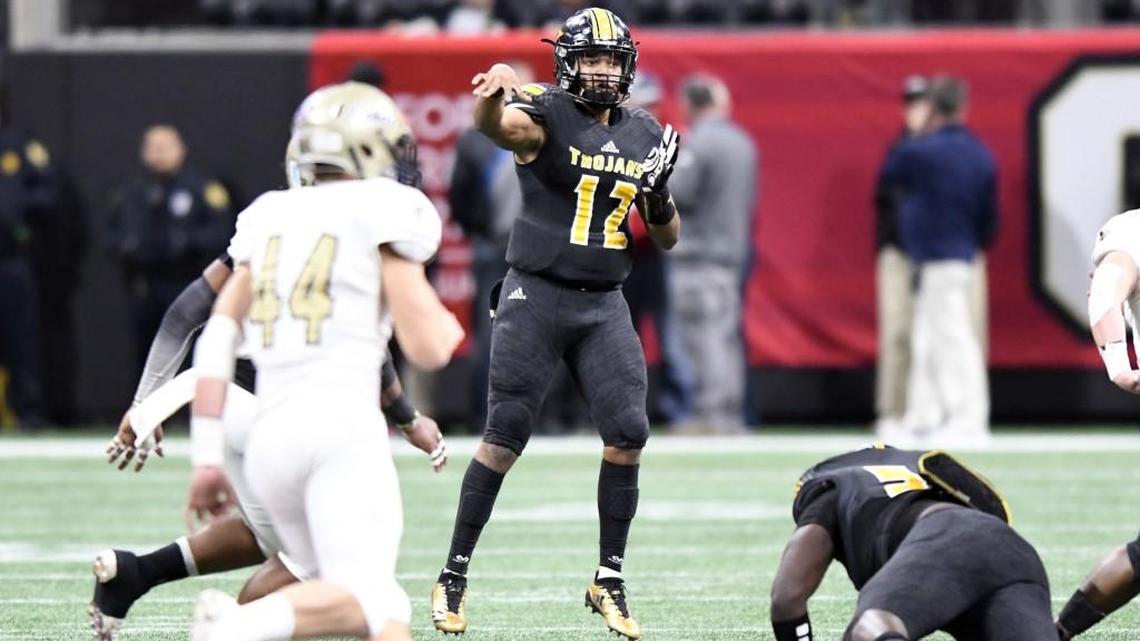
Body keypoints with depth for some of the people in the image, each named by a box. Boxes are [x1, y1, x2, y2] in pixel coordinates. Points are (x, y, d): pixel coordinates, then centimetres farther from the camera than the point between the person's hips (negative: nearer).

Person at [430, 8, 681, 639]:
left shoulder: (645, 136, 10)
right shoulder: (547, 113, -7)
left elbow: (668, 239, 17)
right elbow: (497, 125, -33)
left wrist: (659, 196, -6)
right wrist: (493, 92, -57)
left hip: (604, 304, 4)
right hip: (536, 295, -4)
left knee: (628, 433, -7)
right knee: (505, 436, -3)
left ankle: (609, 580, 6)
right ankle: (454, 574, 9)